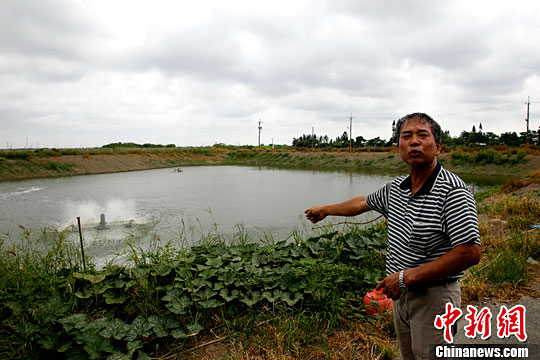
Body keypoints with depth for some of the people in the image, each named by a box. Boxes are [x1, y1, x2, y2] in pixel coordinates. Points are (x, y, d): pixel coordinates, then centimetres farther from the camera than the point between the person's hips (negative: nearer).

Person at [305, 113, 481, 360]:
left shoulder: (453, 191, -19)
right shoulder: (396, 188, 4)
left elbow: (470, 253, -25)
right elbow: (364, 202, 22)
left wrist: (407, 277, -23)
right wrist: (325, 210, 33)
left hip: (434, 296, -7)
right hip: (401, 293, 7)